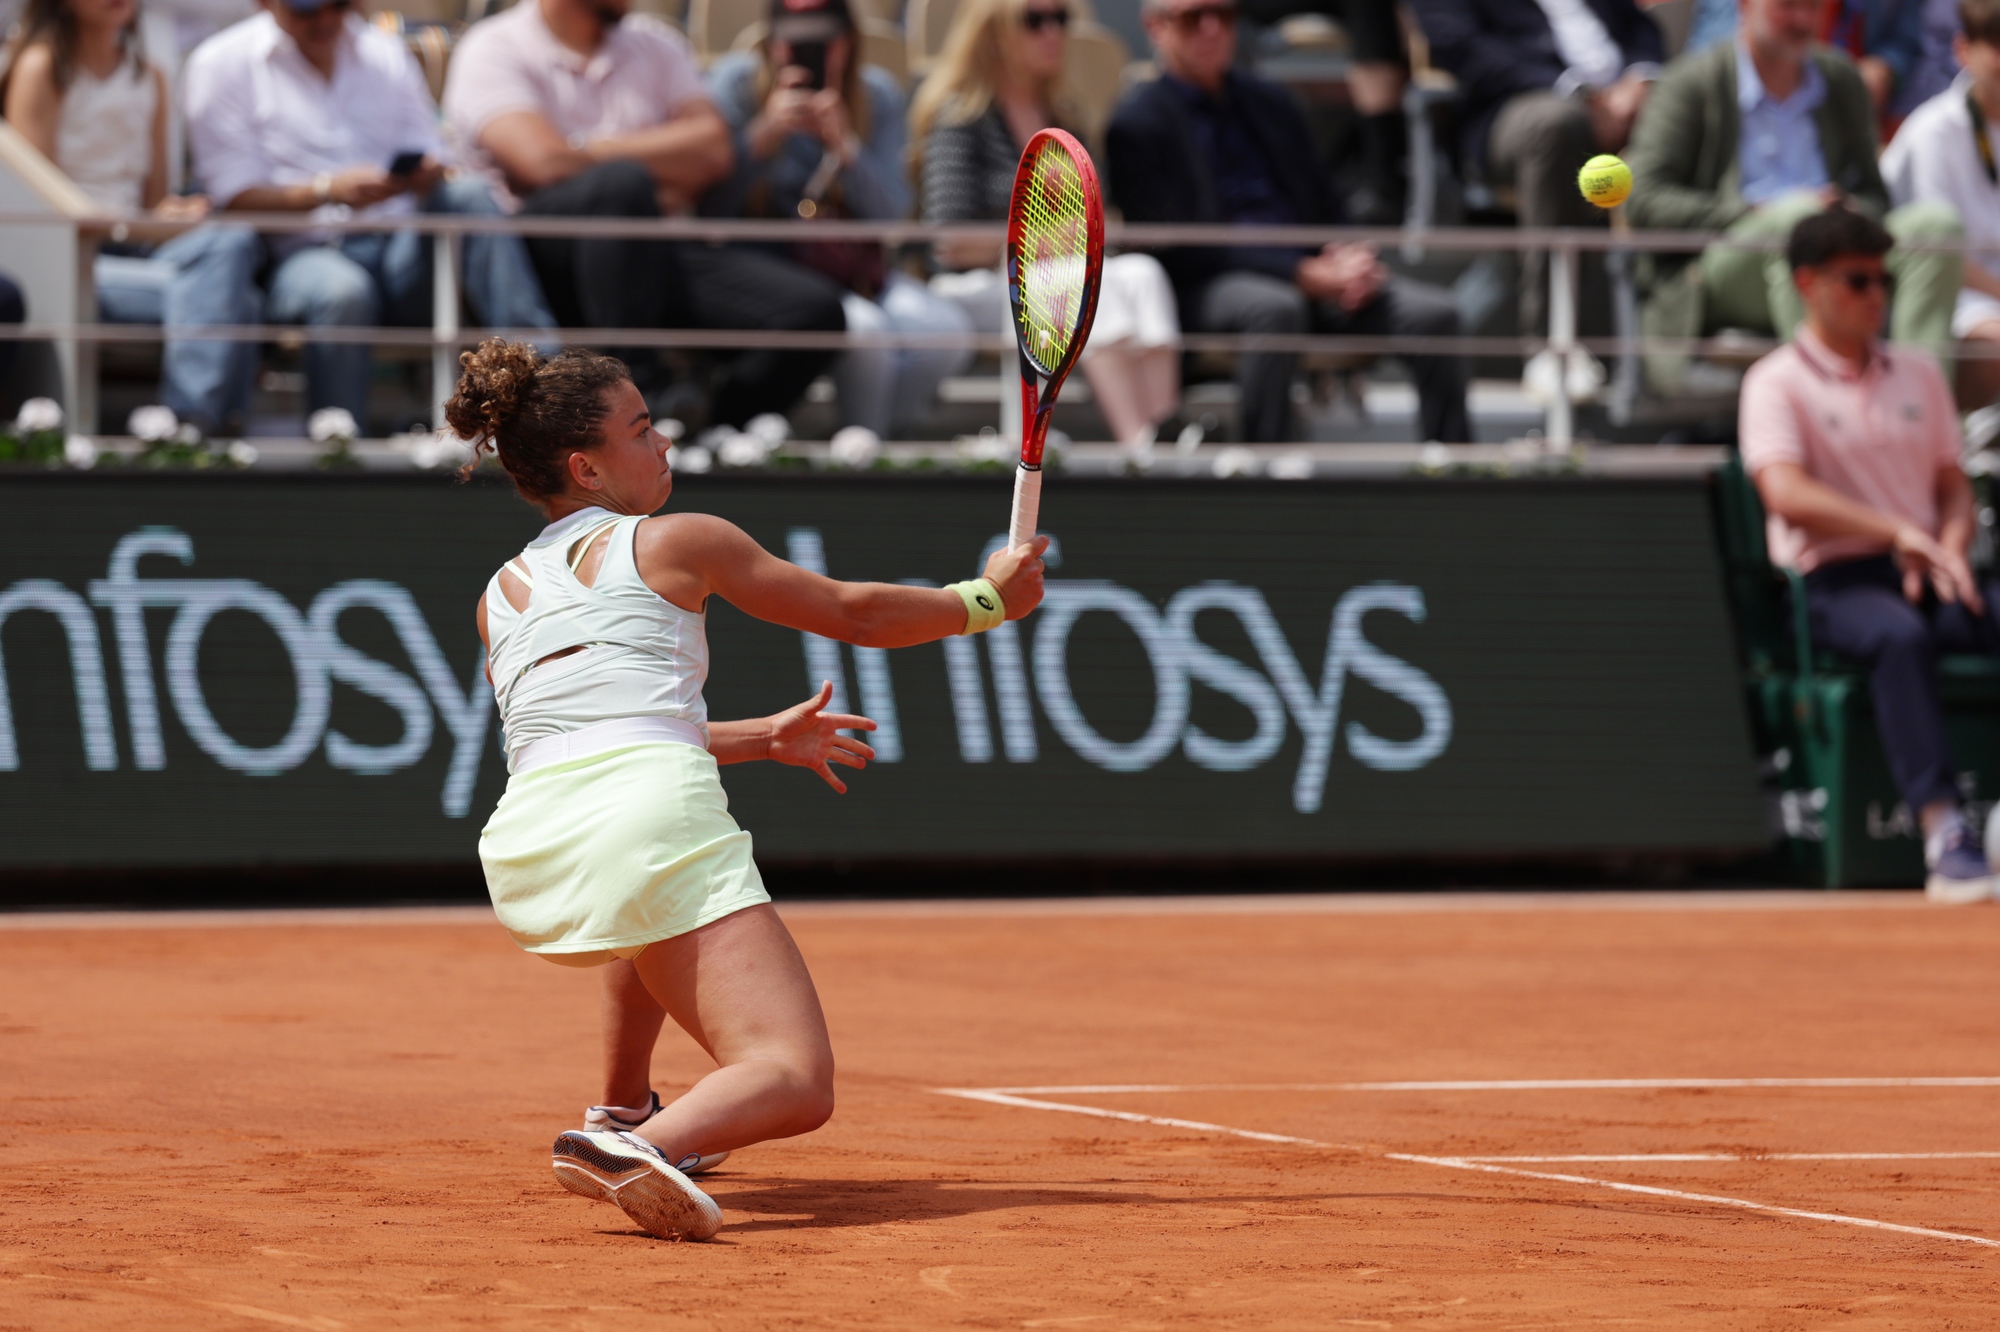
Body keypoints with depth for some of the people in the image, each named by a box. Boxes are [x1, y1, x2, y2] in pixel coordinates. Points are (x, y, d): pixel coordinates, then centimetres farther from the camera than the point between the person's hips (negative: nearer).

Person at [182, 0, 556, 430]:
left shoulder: (386, 55, 18)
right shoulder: (221, 64, 5)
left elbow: (429, 163, 14)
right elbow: (234, 196, -3)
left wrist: (430, 177, -14)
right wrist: (328, 190, -20)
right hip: (304, 251, -4)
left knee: (470, 194, -26)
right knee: (342, 292, -39)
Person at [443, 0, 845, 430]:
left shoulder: (657, 46, 19)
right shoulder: (492, 51, 2)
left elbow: (714, 151, 5)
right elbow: (546, 162, -14)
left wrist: (597, 150, -6)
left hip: (656, 257, 5)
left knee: (816, 309, -19)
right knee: (622, 183, -38)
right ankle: (639, 382, -33)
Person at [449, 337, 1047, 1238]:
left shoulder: (501, 598, 26)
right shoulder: (677, 544, 12)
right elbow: (857, 614, 20)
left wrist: (765, 738, 47)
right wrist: (985, 598, 36)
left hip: (526, 852, 6)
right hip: (655, 818, -6)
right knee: (794, 1085, -13)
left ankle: (625, 1115, 46)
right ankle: (644, 1149, -43)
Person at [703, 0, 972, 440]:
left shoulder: (876, 94, 5)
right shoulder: (734, 82, -5)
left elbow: (892, 213, -5)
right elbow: (712, 206, -12)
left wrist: (844, 146, -19)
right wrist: (765, 134, -23)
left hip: (853, 269, 4)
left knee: (947, 332, -23)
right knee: (861, 327, -34)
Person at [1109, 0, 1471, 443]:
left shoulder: (1271, 103, 21)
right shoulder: (1138, 123, 1)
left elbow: (1326, 208, 22)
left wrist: (1349, 257, -5)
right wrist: (1307, 274, -19)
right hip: (1206, 288, -6)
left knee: (1432, 312, -17)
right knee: (1274, 307, -40)